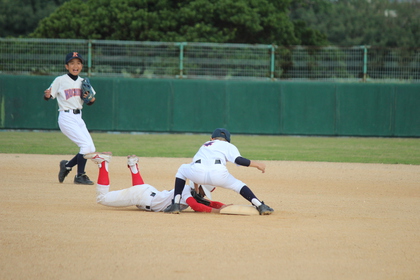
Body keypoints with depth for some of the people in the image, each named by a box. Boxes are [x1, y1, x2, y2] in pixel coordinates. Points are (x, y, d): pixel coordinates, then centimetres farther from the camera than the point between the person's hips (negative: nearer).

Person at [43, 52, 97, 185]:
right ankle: (80, 176, -3)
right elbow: (47, 96, -6)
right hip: (66, 118, -7)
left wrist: (91, 98, -7)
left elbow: (90, 102, 16)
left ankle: (67, 165, 22)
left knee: (91, 149, 3)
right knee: (86, 145, -17)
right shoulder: (60, 80, -6)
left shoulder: (83, 82, 10)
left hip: (78, 118, 7)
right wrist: (47, 94, -29)